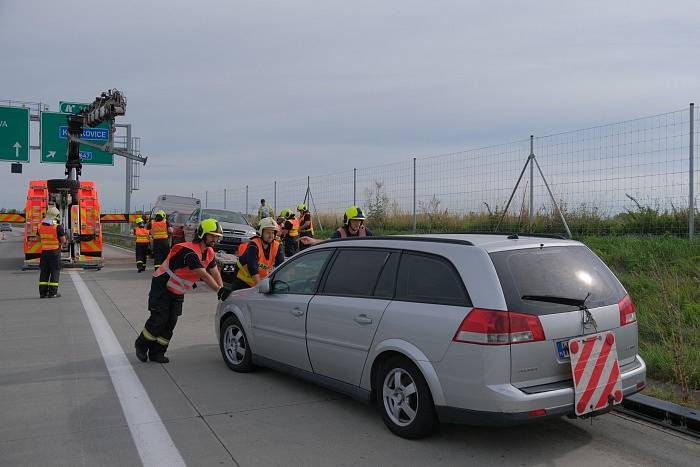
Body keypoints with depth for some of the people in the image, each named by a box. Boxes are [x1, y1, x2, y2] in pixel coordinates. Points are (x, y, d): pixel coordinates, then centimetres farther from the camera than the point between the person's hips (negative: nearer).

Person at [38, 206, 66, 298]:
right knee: (55, 272, 1)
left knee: (44, 272, 11)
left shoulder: (41, 226, 3)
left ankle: (43, 292, 12)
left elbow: (39, 238, 14)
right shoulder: (58, 227, -14)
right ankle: (52, 292, -1)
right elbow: (63, 240, -12)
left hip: (44, 251, 5)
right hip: (55, 252, -5)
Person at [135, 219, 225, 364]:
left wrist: (222, 289, -11)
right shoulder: (189, 251, -30)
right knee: (159, 318, -7)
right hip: (162, 287, -8)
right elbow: (204, 276, -33)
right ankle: (141, 346, 15)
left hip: (178, 292, 8)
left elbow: (215, 273, 2)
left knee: (171, 322, 4)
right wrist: (219, 290, -30)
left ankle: (156, 352, 14)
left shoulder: (209, 252, -1)